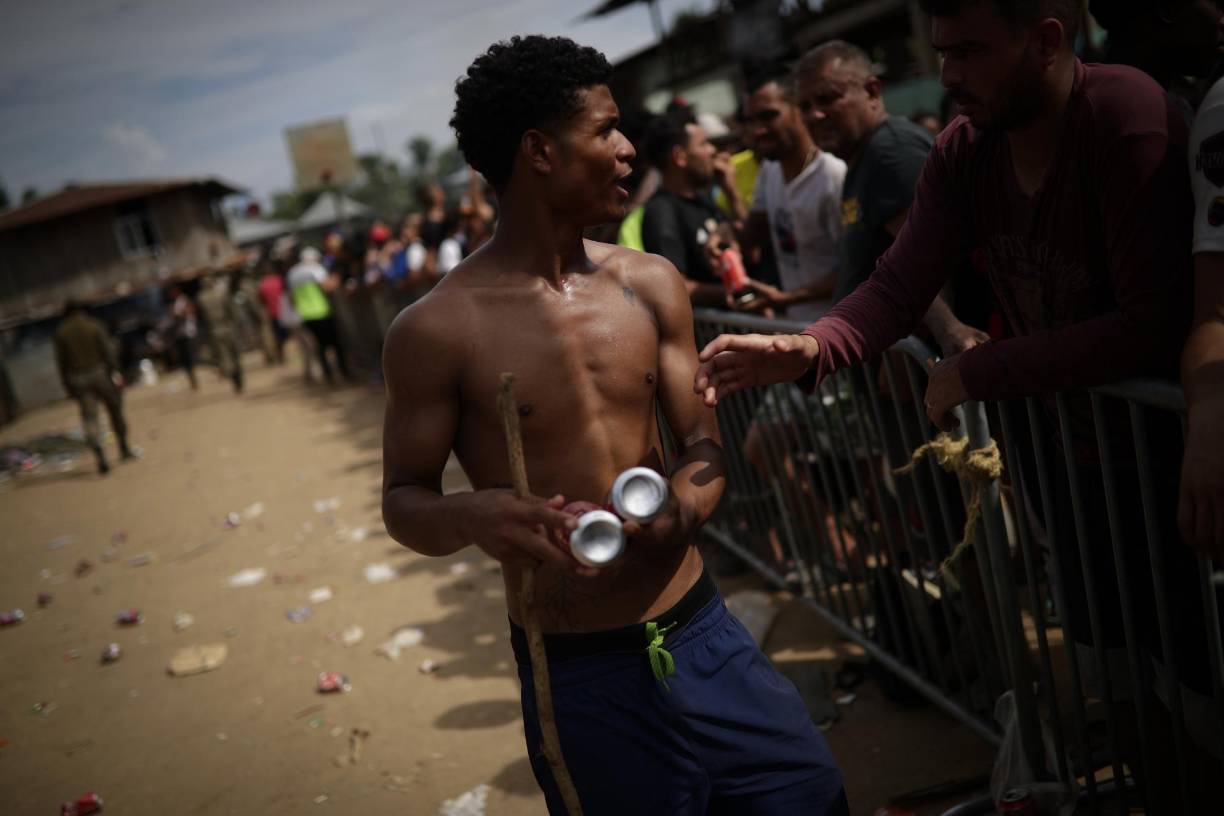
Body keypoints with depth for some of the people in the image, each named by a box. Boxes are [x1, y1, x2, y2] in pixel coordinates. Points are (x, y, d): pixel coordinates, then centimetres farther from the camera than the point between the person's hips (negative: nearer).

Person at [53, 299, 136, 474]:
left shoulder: (60, 332, 5)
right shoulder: (95, 325, -1)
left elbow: (61, 361, 4)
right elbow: (108, 351, -9)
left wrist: (67, 385, 8)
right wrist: (115, 372, -9)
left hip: (78, 379, 1)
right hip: (100, 373, -1)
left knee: (89, 418, -1)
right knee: (115, 410, 14)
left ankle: (100, 457, -16)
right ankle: (124, 448, 23)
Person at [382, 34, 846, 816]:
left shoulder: (652, 283, 1)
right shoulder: (438, 328, -12)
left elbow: (703, 444, 4)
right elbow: (403, 500, -5)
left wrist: (687, 502, -20)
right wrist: (471, 515, -28)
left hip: (705, 637, 4)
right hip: (580, 677, -4)